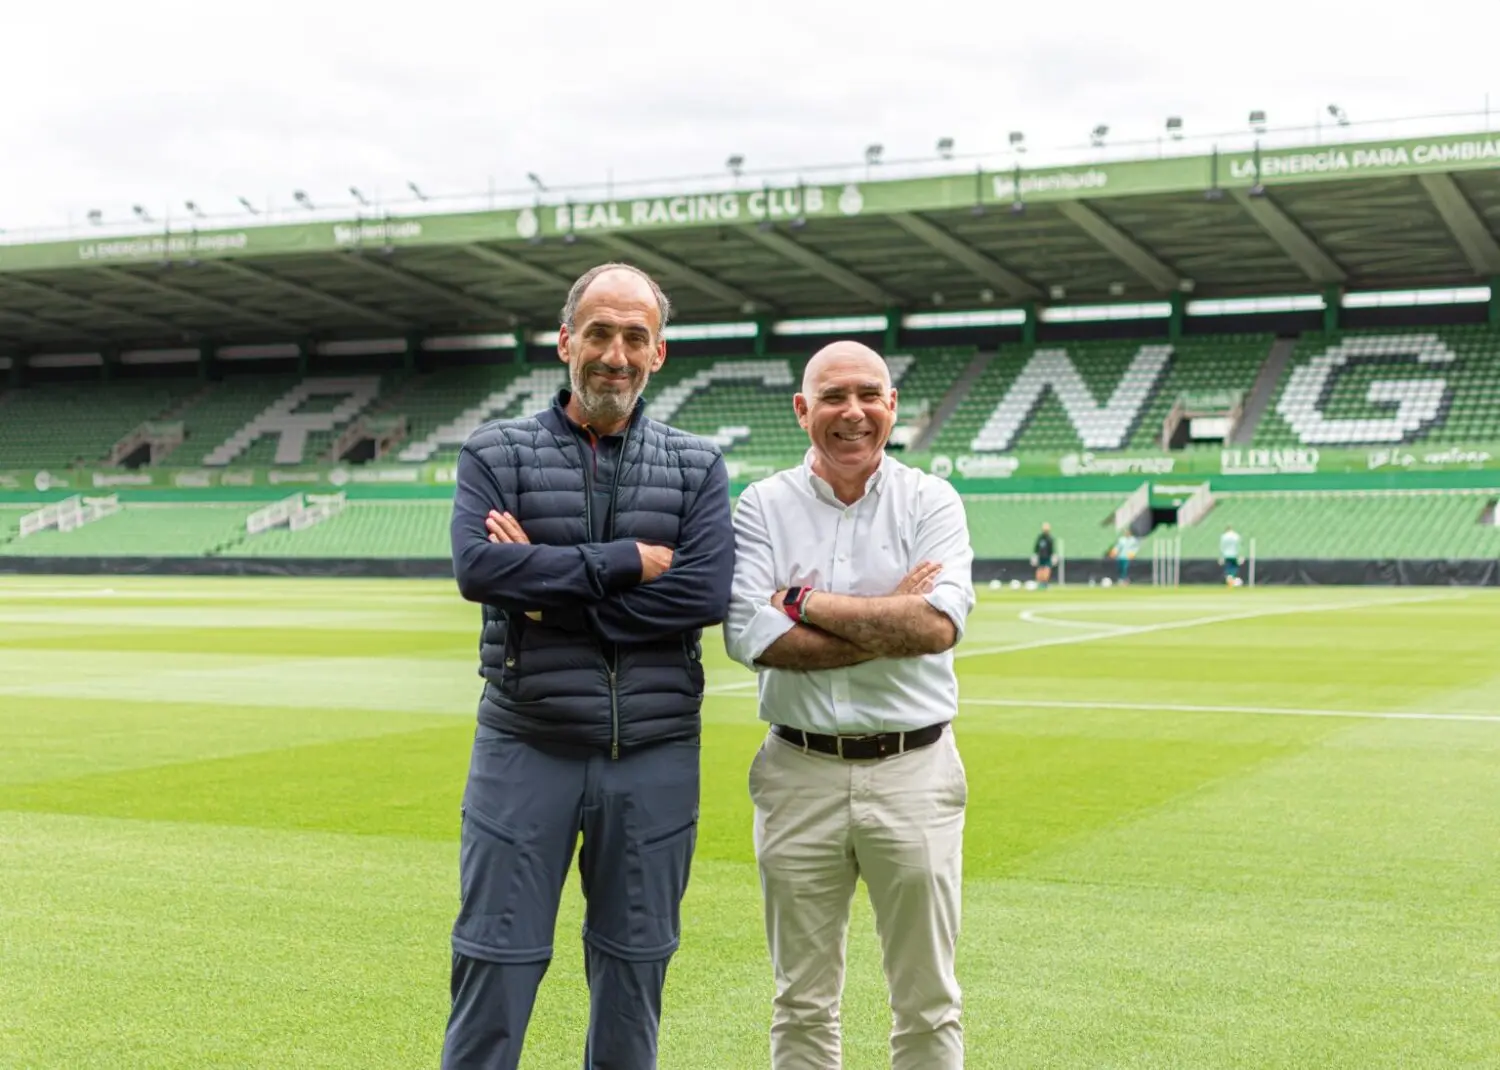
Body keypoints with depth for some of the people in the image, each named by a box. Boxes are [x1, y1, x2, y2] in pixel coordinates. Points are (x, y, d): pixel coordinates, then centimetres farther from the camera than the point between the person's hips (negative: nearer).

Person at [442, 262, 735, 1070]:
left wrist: (546, 579, -13)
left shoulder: (697, 466, 6)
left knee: (634, 967, 11)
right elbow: (477, 568, -14)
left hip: (654, 759, 1)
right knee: (494, 965, 1)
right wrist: (624, 562, -14)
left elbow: (706, 595, -10)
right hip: (525, 751, -1)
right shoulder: (496, 453, 4)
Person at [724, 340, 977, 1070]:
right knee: (803, 1004, 10)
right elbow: (752, 639, -12)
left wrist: (807, 605, -11)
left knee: (928, 1004, 8)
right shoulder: (763, 507, 2)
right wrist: (891, 623, -13)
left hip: (913, 771, 0)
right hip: (800, 772, 0)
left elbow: (940, 625, -14)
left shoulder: (930, 503, 2)